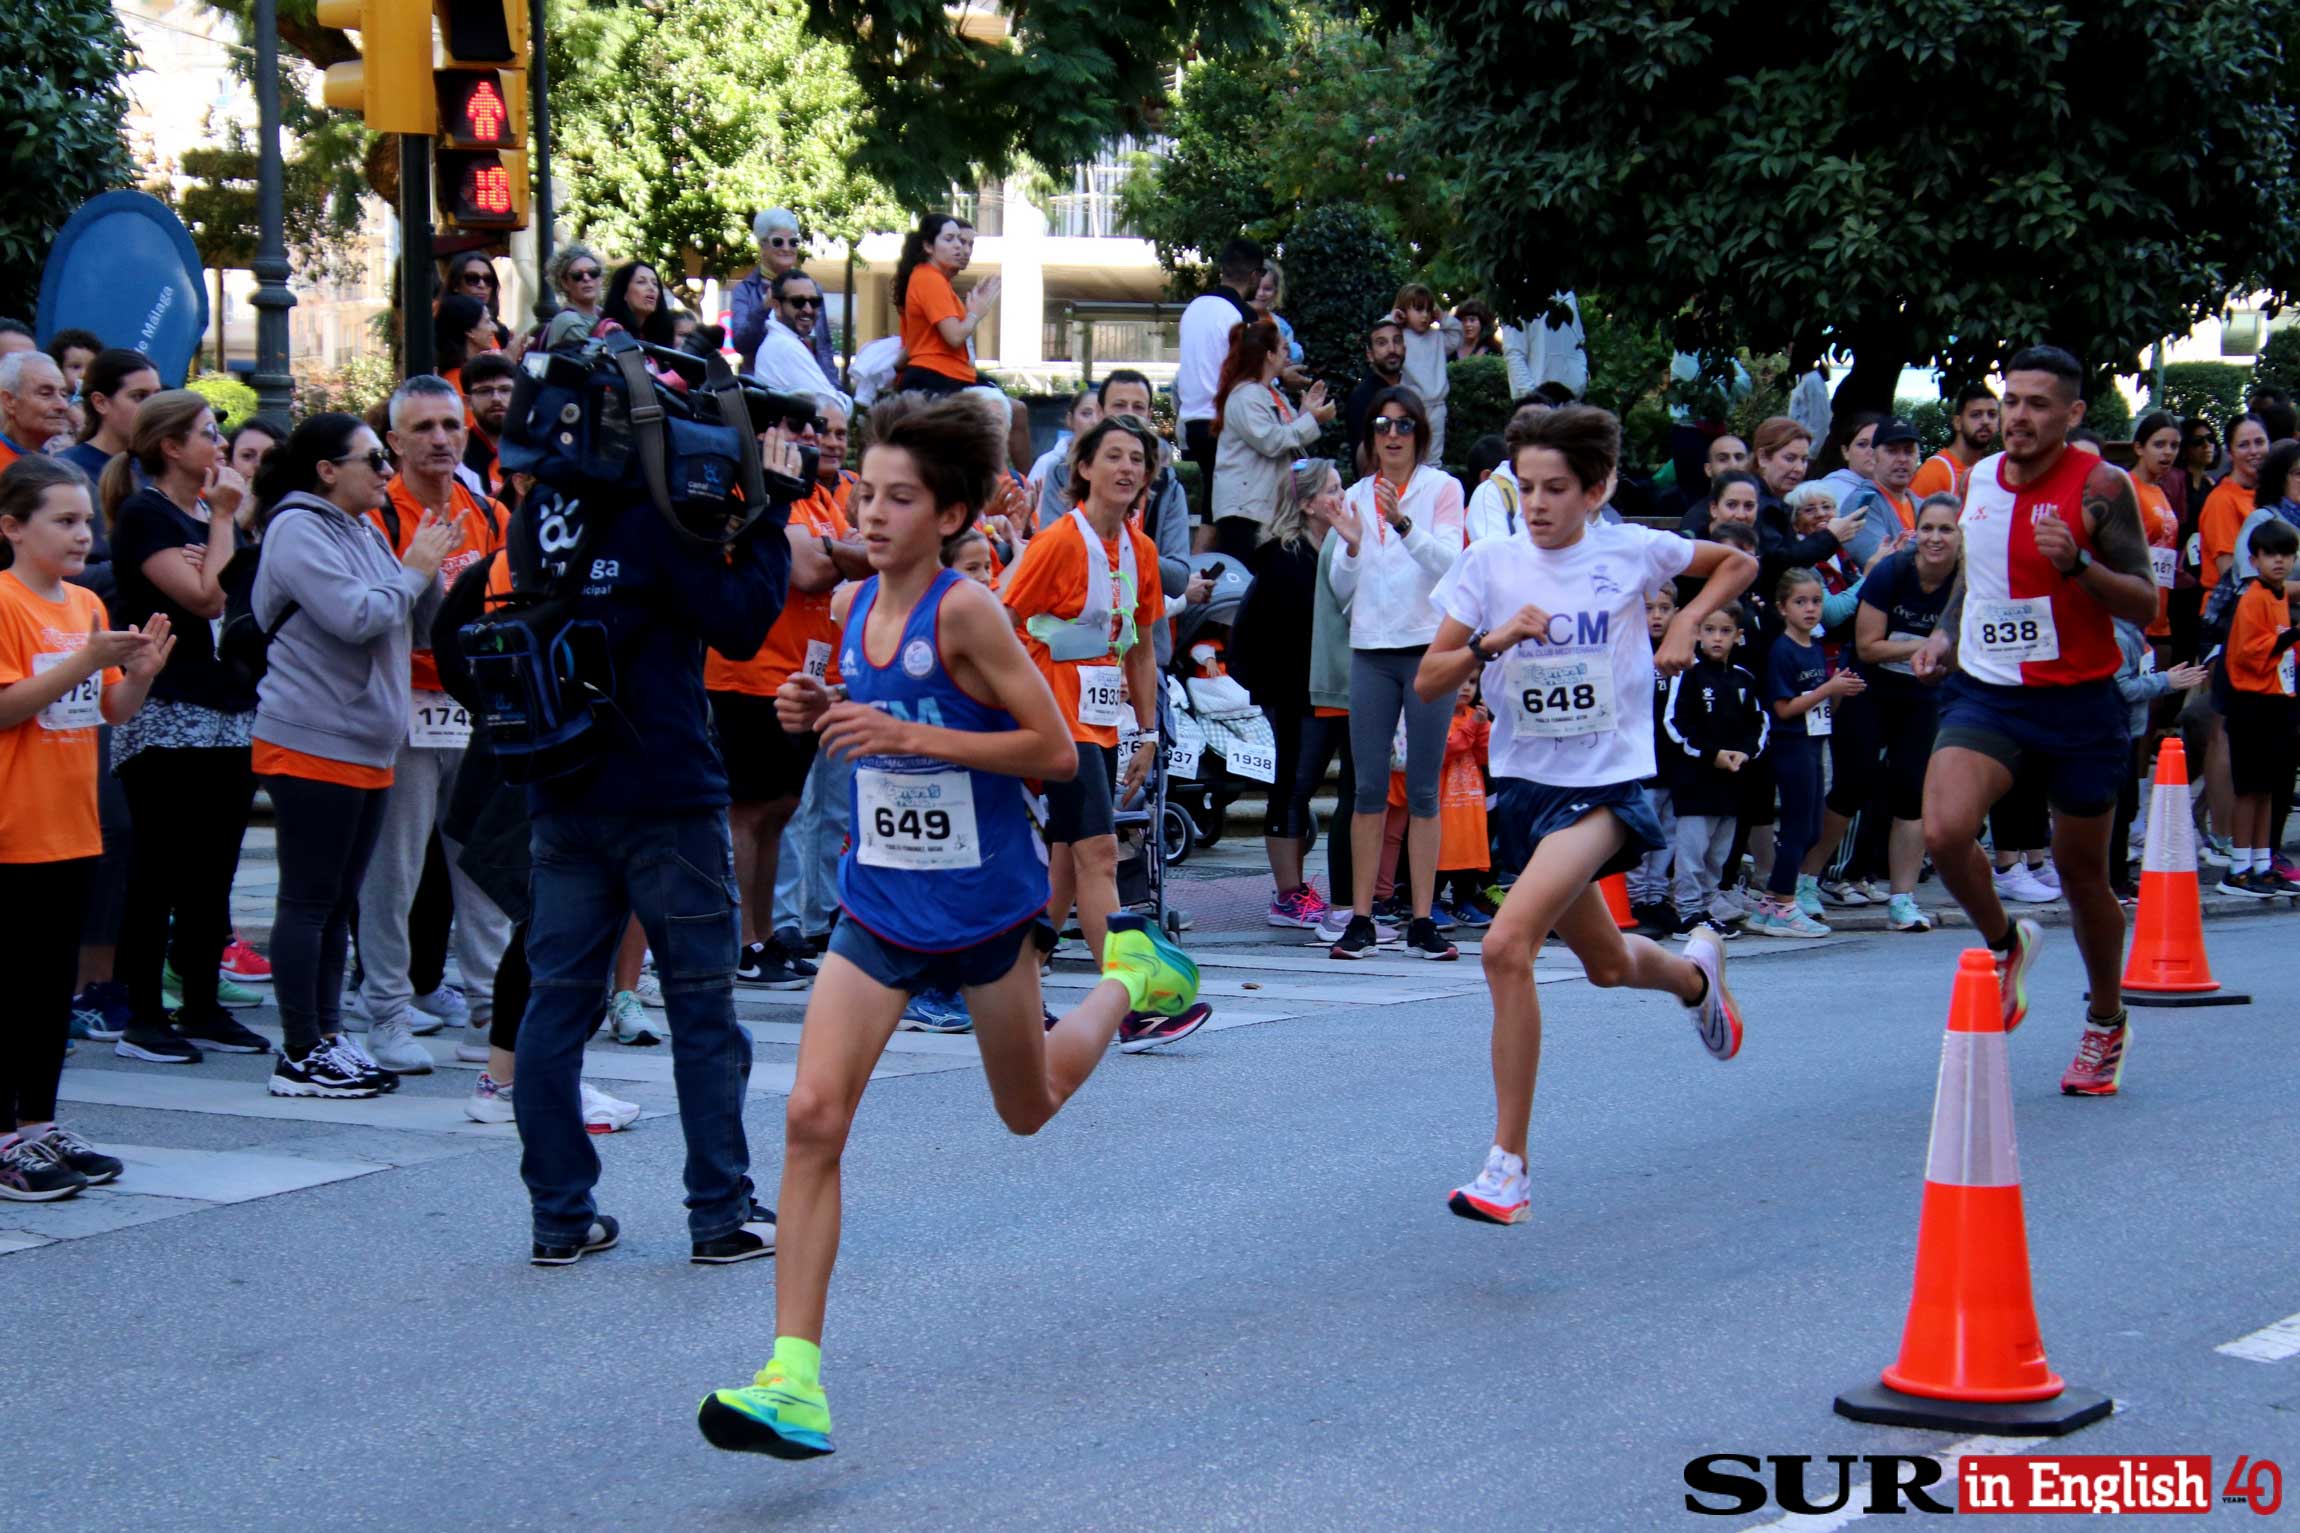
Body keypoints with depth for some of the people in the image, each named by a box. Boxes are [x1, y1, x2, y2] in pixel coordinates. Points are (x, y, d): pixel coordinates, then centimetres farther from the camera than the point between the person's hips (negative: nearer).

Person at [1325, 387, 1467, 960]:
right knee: (1369, 787, 0)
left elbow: (1448, 562, -12)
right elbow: (1341, 590, 11)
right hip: (1371, 650, 3)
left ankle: (1422, 922, 2)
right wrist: (1351, 546, -9)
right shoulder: (1358, 496, 12)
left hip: (1430, 648, -3)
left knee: (1423, 789, 0)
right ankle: (1361, 919, 3)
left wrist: (1403, 523, -26)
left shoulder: (1442, 488, 2)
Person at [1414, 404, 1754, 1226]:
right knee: (1606, 965, 21)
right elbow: (1427, 682, -4)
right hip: (1528, 781, 4)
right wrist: (1495, 640, -20)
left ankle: (1508, 1165, -17)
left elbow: (1738, 562, 14)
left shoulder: (1632, 551, -5)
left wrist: (1686, 624, -2)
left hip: (1608, 783, -4)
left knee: (1507, 945, -24)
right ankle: (1695, 970, 59)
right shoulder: (1489, 563, -2)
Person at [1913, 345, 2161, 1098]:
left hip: (2078, 699, -3)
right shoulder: (1979, 478, 5)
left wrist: (2077, 562, -28)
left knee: (2082, 872, 8)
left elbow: (2143, 603, -12)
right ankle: (2006, 943, 10)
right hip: (1986, 693, 3)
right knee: (1944, 831, -21)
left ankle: (2106, 1025, 31)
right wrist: (1945, 635, 7)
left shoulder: (2100, 487, -11)